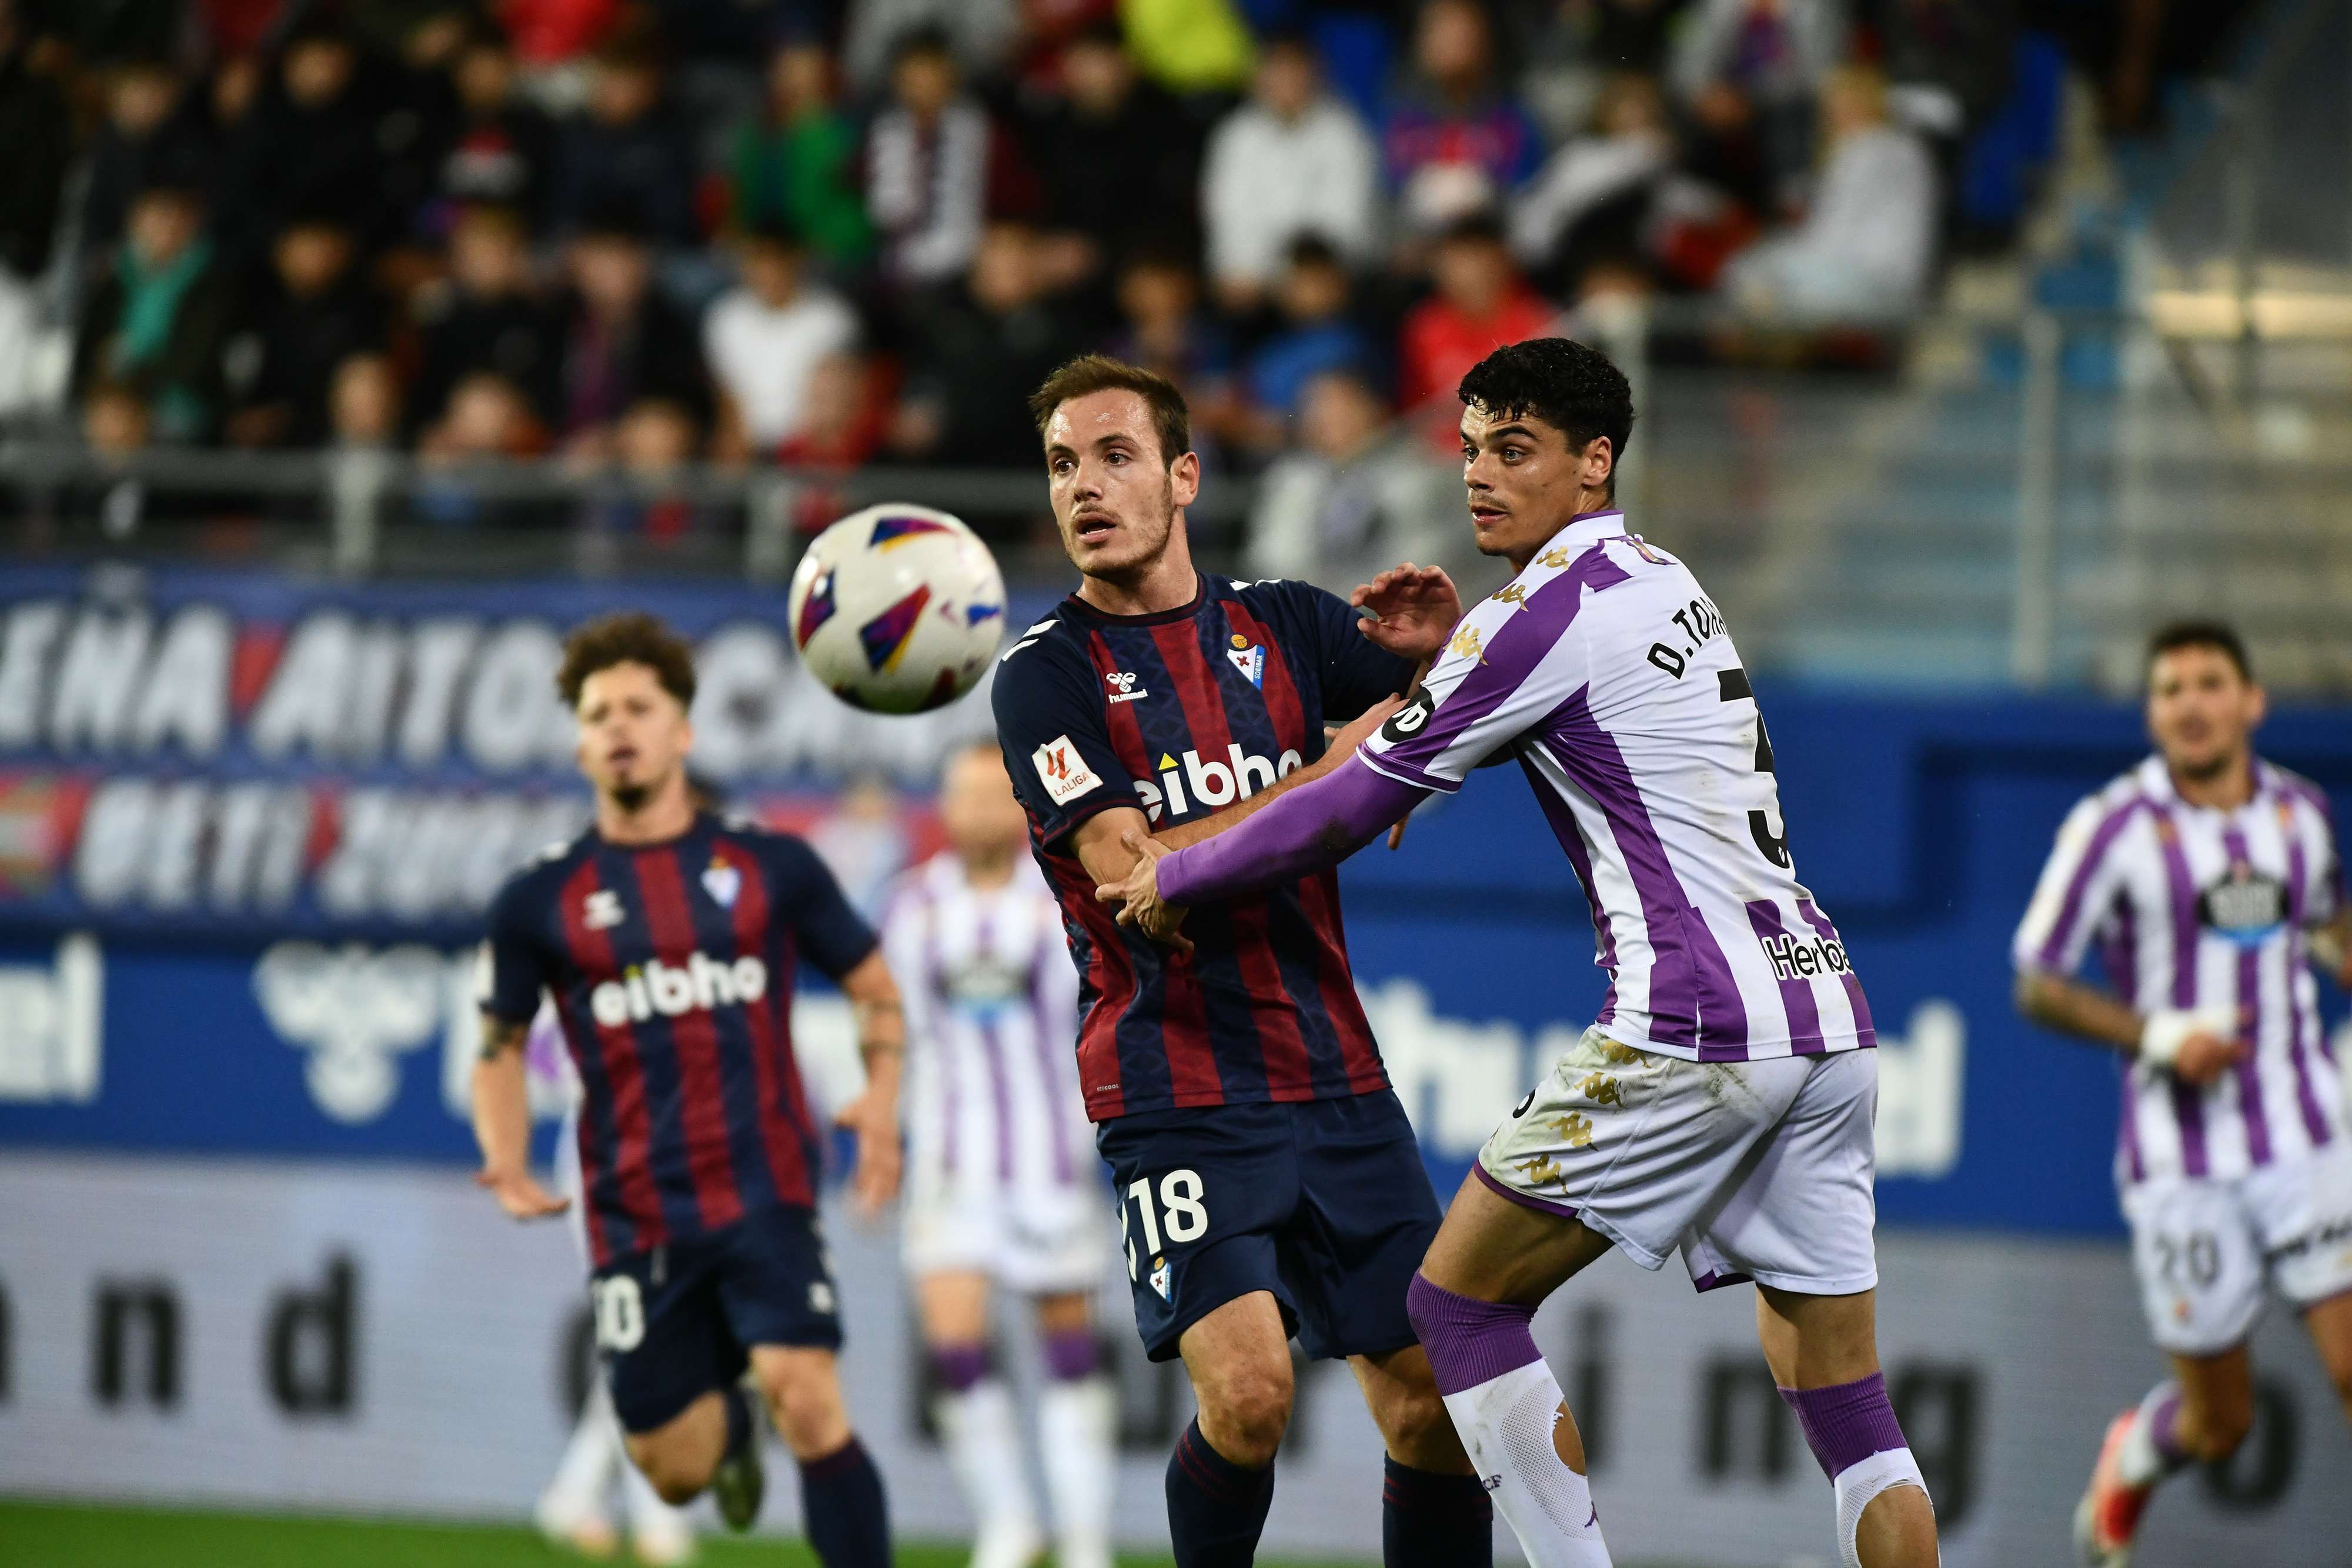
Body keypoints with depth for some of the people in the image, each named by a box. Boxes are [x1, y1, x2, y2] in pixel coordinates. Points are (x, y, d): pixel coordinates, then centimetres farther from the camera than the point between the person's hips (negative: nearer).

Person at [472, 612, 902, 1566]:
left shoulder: (770, 869, 5)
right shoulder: (542, 903, 5)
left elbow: (873, 986, 15)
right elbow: (501, 1045, 15)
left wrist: (881, 1100, -4)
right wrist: (509, 1166, -2)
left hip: (764, 1195, -1)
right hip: (636, 1223, 2)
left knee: (807, 1403, -22)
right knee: (676, 1473, 5)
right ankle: (728, 1421, 44)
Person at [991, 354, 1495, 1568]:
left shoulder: (1284, 624, 11)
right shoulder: (1045, 676, -2)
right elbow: (1138, 877, -14)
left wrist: (1445, 643, -10)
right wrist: (1336, 771, -15)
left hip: (1336, 1078, 4)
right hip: (1177, 1091, -4)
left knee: (1436, 1406, 0)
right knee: (1247, 1388, -22)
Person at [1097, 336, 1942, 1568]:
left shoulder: (1549, 610, -6)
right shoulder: (1665, 583, 20)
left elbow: (1354, 806, -2)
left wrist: (1174, 882, 11)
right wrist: (1460, 647, 24)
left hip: (1695, 1028, -8)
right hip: (1823, 1007, 8)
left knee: (1459, 1302, 3)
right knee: (1847, 1410, 6)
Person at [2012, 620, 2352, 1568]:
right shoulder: (2113, 828, -9)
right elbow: (2036, 986, -3)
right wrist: (2158, 1036, -17)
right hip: (2180, 1159, -3)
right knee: (2219, 1425, 5)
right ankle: (2126, 1468, 41)